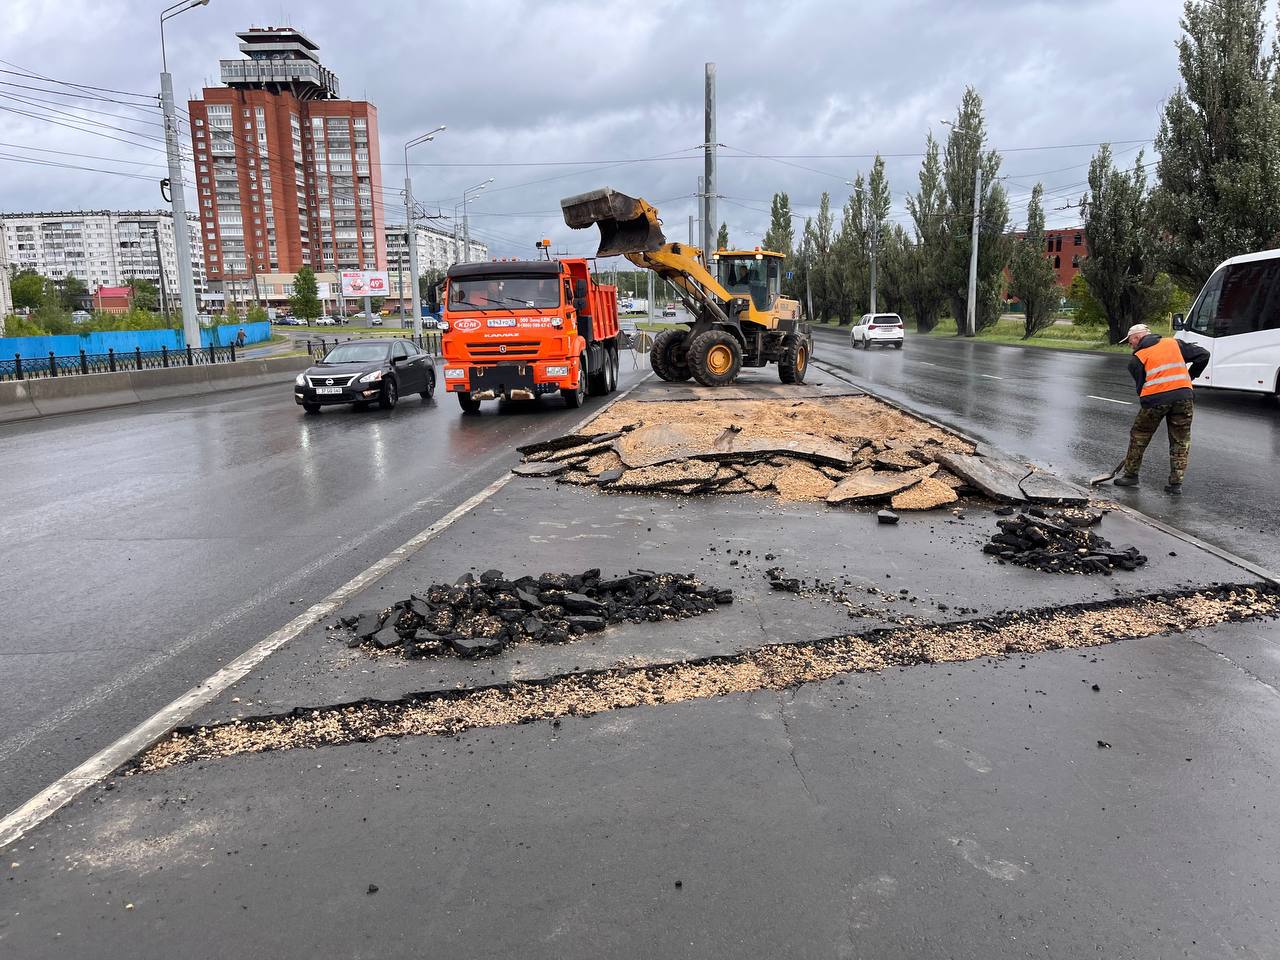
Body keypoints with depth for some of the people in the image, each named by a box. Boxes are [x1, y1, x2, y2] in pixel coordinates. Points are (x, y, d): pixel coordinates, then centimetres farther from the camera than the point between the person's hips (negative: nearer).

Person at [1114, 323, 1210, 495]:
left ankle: (1130, 475, 25)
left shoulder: (1137, 358, 10)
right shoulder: (1174, 343, 18)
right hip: (1183, 395, 3)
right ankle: (1176, 483, 11)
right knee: (1181, 441, 11)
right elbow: (1203, 355, 16)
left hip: (1156, 399, -3)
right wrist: (1190, 376, 25)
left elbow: (1141, 386, 8)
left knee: (1139, 437, 16)